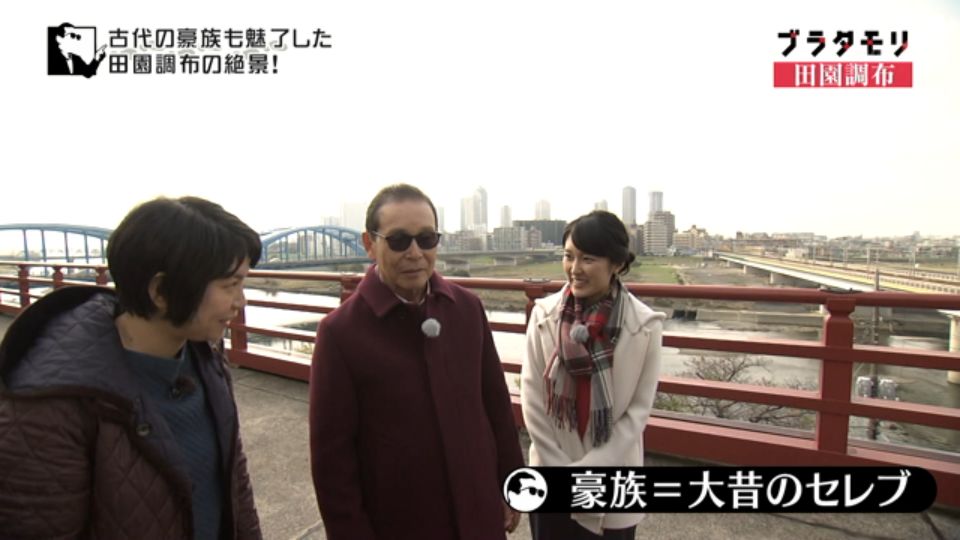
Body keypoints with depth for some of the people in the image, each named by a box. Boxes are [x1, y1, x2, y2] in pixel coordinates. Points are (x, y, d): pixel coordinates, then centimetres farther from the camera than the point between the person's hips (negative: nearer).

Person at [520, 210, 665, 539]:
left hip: (611, 486, -1)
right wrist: (557, 465, -8)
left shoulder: (644, 326, -13)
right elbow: (532, 396, -6)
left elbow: (638, 411, -8)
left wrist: (587, 471, -11)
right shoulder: (544, 315, -10)